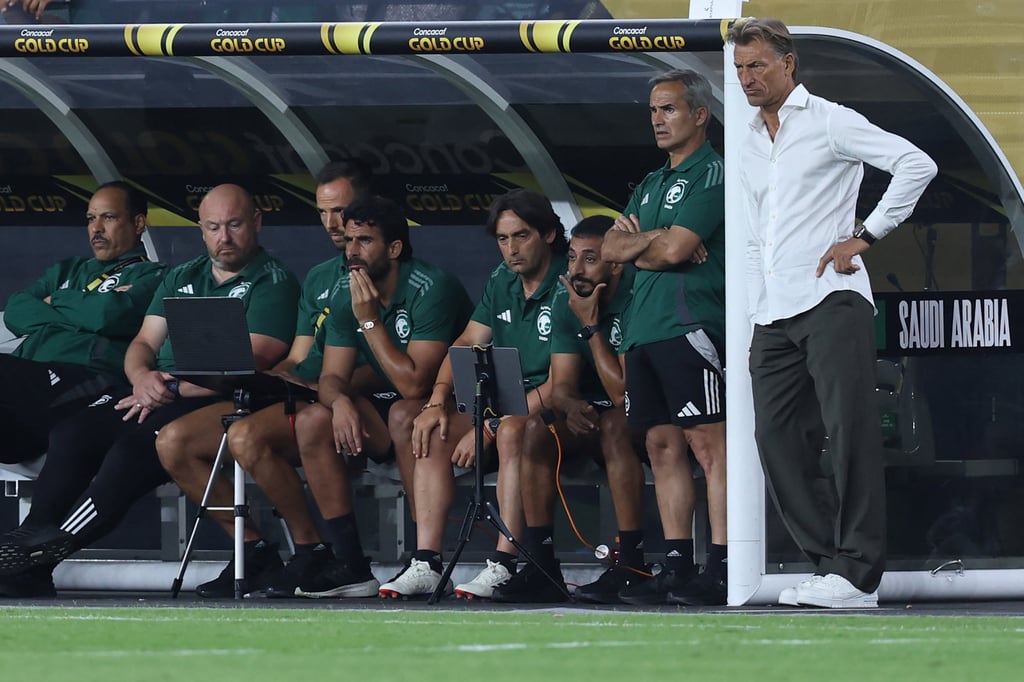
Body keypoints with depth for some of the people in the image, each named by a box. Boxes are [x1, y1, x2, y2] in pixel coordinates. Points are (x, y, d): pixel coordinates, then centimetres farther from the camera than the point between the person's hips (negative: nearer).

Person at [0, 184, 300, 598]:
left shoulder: (272, 282, 1)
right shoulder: (183, 278, 23)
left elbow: (252, 361, -11)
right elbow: (144, 342, 19)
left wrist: (172, 391, -16)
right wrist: (141, 376, -7)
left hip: (216, 403, -7)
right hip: (159, 391, 7)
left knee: (135, 445, -33)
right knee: (71, 433, -18)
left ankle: (56, 546, -36)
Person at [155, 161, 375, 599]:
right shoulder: (320, 278, 26)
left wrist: (325, 387, -21)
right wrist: (272, 377, -1)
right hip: (299, 396, 9)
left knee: (248, 436, -35)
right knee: (173, 442, -6)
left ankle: (313, 552, -19)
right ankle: (254, 550, -3)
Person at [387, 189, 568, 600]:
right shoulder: (502, 282, 13)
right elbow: (467, 343, 12)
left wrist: (489, 428, -22)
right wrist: (437, 402, -7)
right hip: (505, 407, 8)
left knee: (512, 431, -38)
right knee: (433, 430, -10)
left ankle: (503, 565, -41)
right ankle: (426, 563, -18)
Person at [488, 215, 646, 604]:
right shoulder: (566, 302, 0)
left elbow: (624, 394, -27)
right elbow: (562, 385, -3)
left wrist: (592, 327, -26)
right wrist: (572, 406, -27)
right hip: (592, 410, 6)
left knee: (614, 425, -36)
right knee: (537, 429, -19)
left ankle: (631, 567, -36)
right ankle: (540, 567, -20)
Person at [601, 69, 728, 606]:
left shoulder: (712, 175, -4)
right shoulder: (651, 185, 24)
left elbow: (674, 250, -14)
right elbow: (611, 248, 15)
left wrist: (637, 244, 6)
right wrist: (655, 240, -3)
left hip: (689, 325, -9)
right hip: (643, 329, 9)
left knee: (708, 443, -11)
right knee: (662, 446, 7)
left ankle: (720, 570, -15)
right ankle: (677, 567, 9)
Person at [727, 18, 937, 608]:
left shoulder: (828, 122, 1)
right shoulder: (751, 148, 23)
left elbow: (916, 165, -8)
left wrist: (864, 236, -10)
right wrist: (756, 318, 19)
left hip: (830, 299, -8)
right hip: (774, 316, 8)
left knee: (850, 432, -13)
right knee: (777, 438, 0)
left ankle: (859, 575, -16)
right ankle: (829, 561, 6)